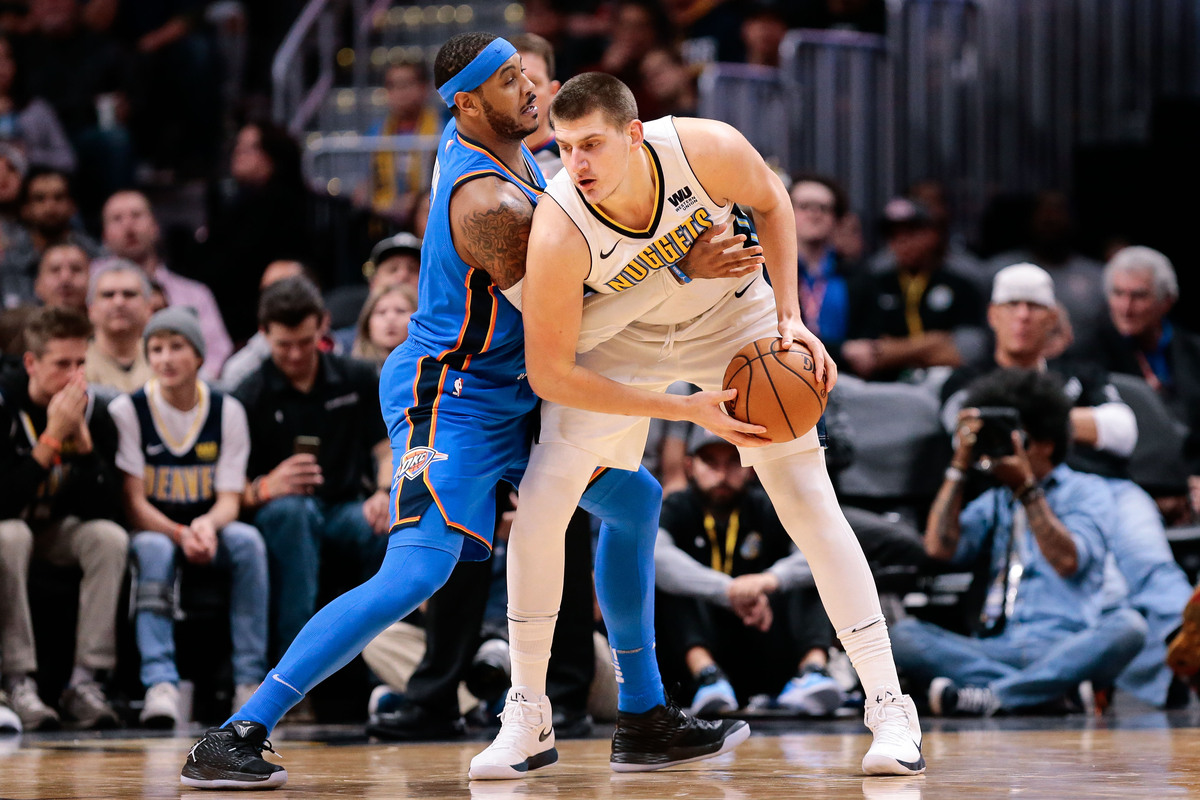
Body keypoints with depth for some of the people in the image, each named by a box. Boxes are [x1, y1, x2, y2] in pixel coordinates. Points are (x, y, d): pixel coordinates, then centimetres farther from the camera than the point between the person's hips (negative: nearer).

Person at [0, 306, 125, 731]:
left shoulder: (94, 413, -11)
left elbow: (101, 510, -17)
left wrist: (82, 436, -28)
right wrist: (54, 435, -34)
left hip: (58, 529, 4)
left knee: (110, 538, -25)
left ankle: (85, 680, -26)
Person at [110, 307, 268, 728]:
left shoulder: (227, 411, 0)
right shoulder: (127, 411, -7)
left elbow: (230, 500, -4)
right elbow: (133, 503, -10)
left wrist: (207, 526, -28)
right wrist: (180, 535, -28)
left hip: (207, 530, 2)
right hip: (152, 530, -2)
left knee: (247, 540, -30)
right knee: (153, 548, -36)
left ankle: (250, 680, -28)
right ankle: (160, 683, -47)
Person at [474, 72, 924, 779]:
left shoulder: (706, 148, -33)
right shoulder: (559, 234, -35)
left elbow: (769, 198, -7)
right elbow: (549, 374, -26)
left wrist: (789, 316, -15)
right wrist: (688, 410, -28)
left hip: (731, 316, 0)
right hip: (622, 338, 0)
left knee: (809, 499, -9)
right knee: (538, 510, -11)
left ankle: (890, 707, -3)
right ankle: (525, 716, 5)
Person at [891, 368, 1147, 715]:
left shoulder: (1086, 491, 14)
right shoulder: (992, 503, 25)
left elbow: (1067, 561, -3)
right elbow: (940, 547, 7)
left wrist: (1026, 489, -5)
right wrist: (960, 465, 8)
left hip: (1064, 649, -3)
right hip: (995, 652, 3)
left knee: (1127, 625, -34)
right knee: (905, 634, -23)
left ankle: (990, 696, -41)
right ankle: (1054, 690, -35)